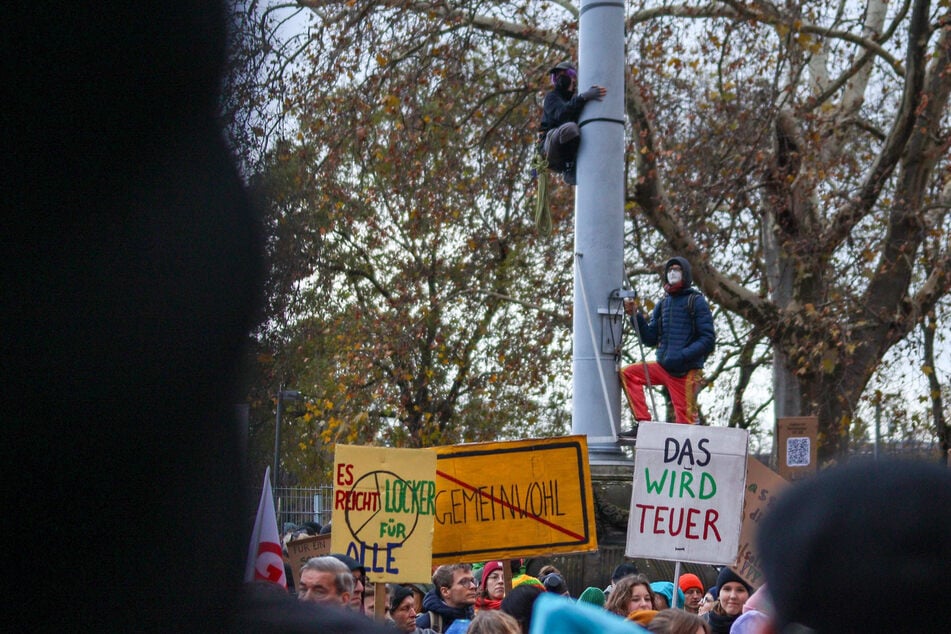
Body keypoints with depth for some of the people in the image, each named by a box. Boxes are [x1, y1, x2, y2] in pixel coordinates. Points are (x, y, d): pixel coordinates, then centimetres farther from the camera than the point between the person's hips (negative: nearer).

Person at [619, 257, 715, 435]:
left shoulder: (696, 301, -3)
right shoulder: (663, 304, 15)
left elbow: (708, 339, -9)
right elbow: (650, 339, 13)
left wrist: (682, 356, -20)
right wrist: (636, 316, -1)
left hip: (686, 371, -6)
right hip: (663, 367, 6)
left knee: (685, 420, -8)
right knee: (627, 373, -1)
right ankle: (643, 423, -5)